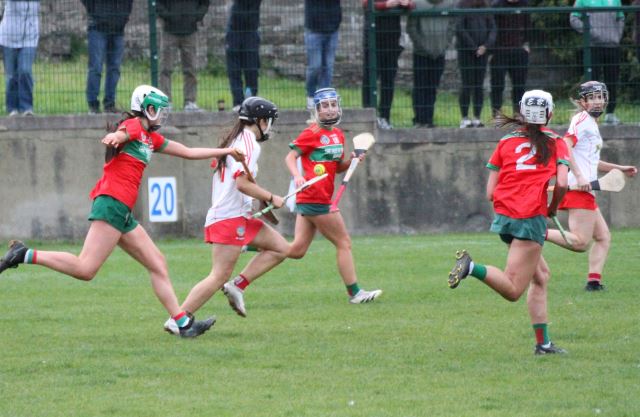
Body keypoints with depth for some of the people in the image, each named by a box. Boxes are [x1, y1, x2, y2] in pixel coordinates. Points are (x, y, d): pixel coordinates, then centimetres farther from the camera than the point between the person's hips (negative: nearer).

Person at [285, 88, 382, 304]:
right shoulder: (312, 133, -8)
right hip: (315, 198, -8)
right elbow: (290, 157, -11)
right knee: (344, 242, -1)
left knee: (297, 250, 6)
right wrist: (297, 176, -29)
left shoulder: (338, 135, 16)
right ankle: (355, 293, 5)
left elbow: (338, 167, 23)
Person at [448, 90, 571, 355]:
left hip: (503, 215, 6)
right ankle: (471, 268, -31)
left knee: (541, 274, 20)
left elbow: (490, 193, 9)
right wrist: (552, 209, 11)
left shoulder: (506, 142, 15)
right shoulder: (555, 142, 7)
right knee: (513, 290, -8)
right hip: (531, 219, -6)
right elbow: (561, 184, -7)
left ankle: (543, 343, 17)